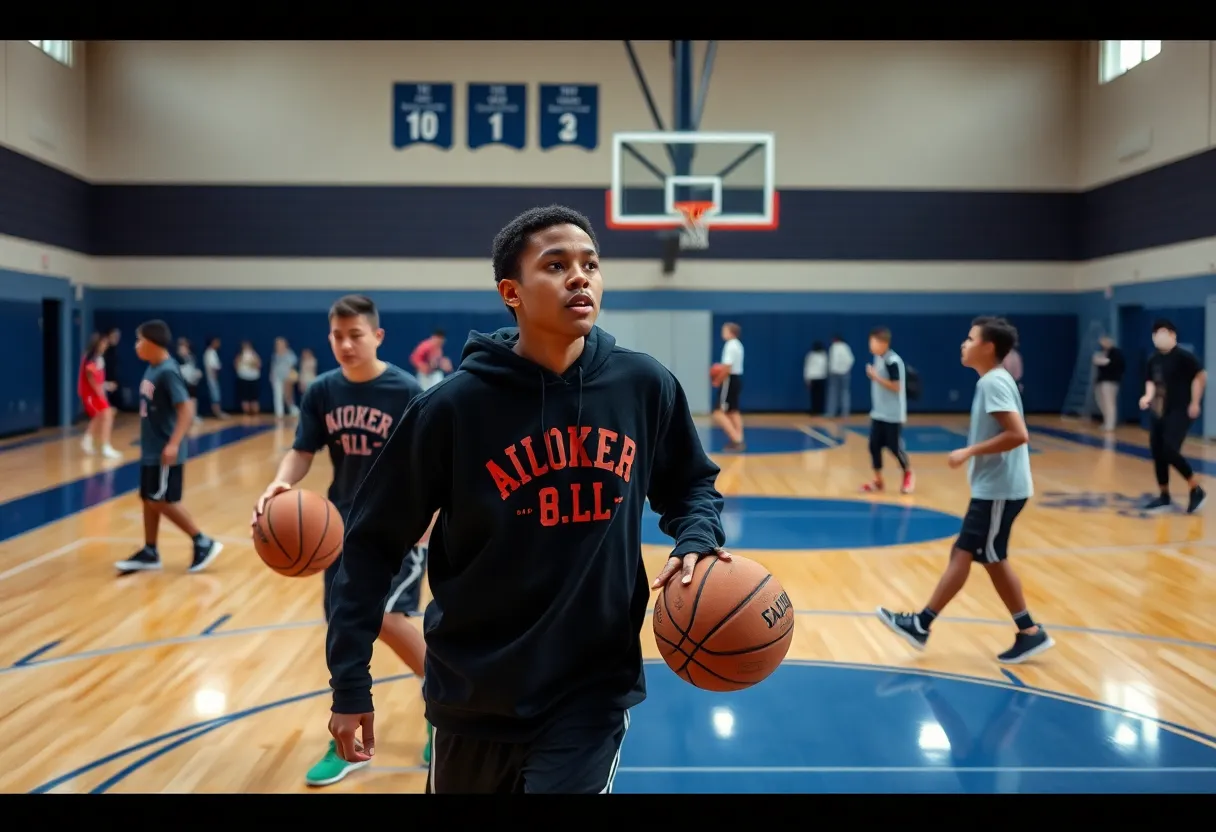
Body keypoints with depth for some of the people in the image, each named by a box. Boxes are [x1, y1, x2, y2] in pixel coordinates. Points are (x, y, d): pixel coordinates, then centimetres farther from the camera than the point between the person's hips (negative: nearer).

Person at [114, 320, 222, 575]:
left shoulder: (168, 371, -18)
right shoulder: (152, 370, 9)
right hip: (151, 450, 9)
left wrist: (173, 444, -30)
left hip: (164, 452, -9)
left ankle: (203, 543, 5)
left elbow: (186, 409, -24)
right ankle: (150, 553, 22)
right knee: (149, 499, 13)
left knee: (162, 501, -4)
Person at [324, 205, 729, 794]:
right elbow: (372, 543, -7)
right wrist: (350, 682, -7)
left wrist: (697, 540, -11)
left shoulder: (645, 387, -7)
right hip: (474, 694, 0)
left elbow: (691, 486, 10)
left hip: (594, 692, 1)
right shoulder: (456, 405, -14)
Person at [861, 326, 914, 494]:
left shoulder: (893, 361, -19)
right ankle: (878, 480, 15)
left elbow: (896, 387, -22)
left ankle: (908, 474, 27)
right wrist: (872, 376, 6)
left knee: (895, 447, 2)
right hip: (878, 413, 8)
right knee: (874, 445, 4)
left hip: (893, 415, -8)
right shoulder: (877, 359, 8)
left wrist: (876, 377, -24)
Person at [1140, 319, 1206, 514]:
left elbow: (1201, 376, -16)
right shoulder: (1154, 360, 9)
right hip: (1158, 412, 8)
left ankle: (1197, 490, 1)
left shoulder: (1183, 356, -13)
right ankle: (1164, 497, 19)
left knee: (1170, 452, -18)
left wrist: (1195, 403, -16)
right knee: (1157, 454, 7)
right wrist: (1148, 396, 1)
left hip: (1179, 412, -8)